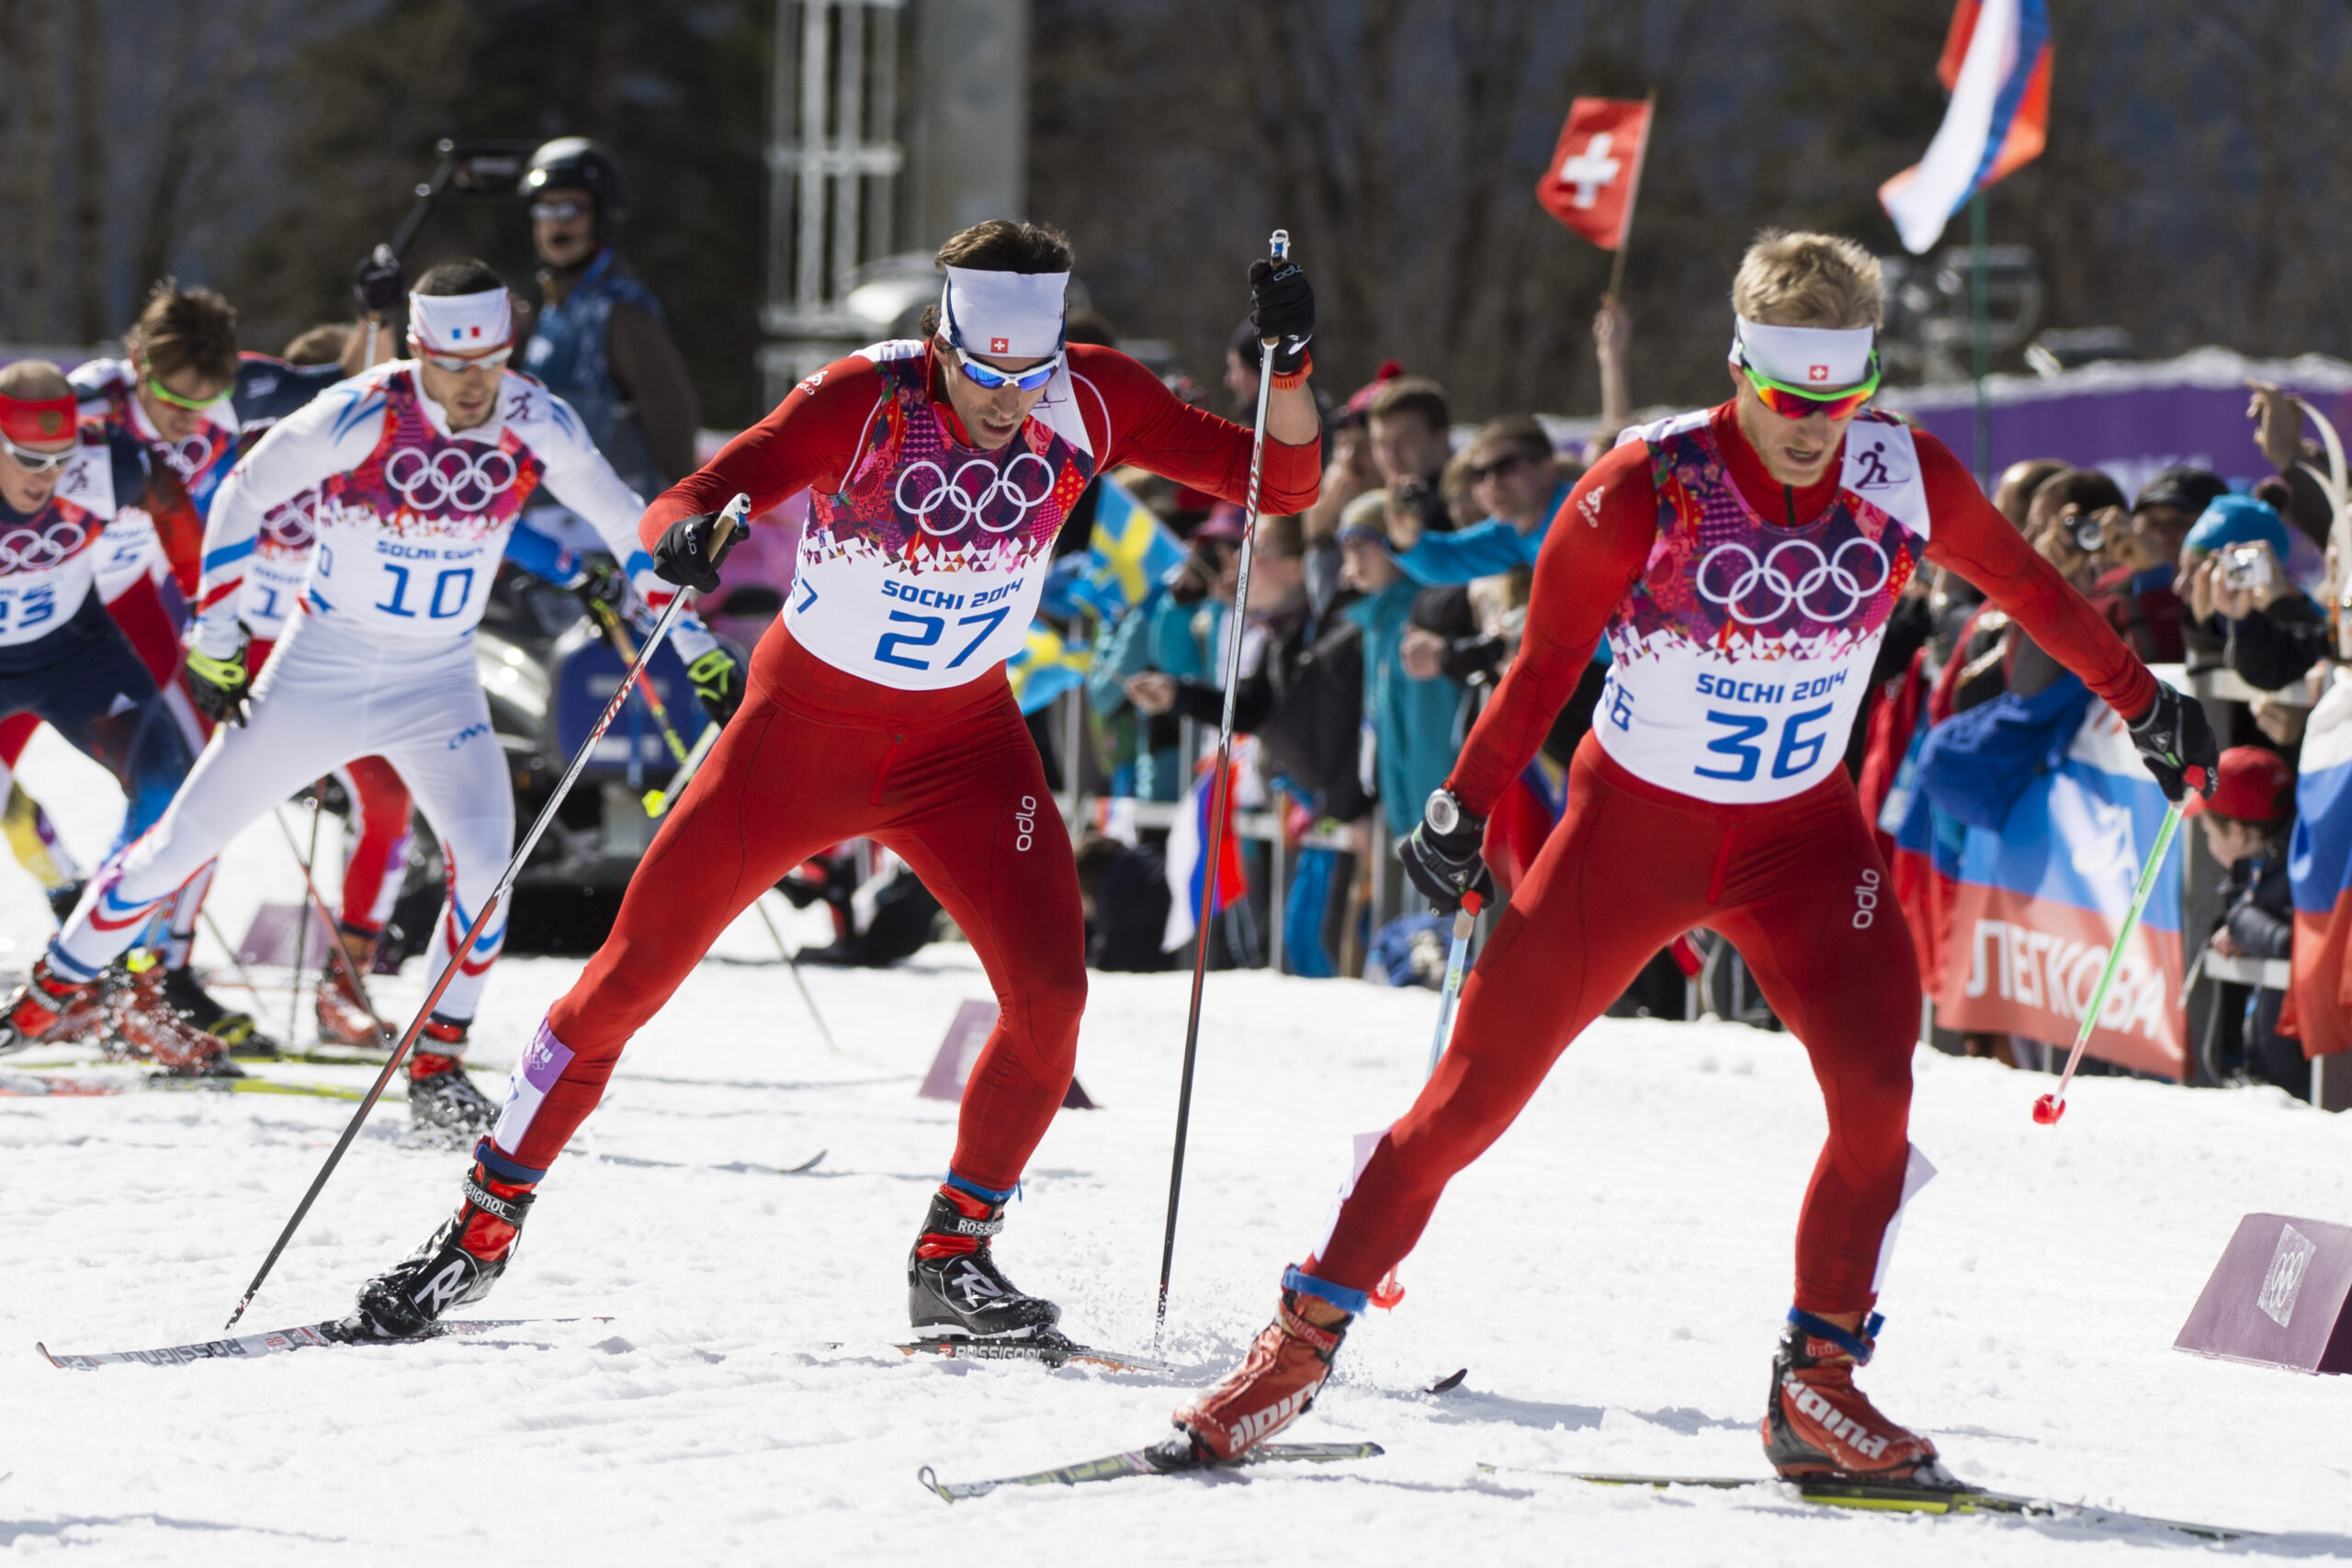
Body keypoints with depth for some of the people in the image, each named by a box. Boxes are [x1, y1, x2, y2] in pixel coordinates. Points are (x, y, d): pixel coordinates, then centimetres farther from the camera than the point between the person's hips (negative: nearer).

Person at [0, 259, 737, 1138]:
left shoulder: (535, 425, -12)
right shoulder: (362, 415, -21)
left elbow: (623, 521, 1)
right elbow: (243, 496, -9)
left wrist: (690, 635, 0)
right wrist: (214, 638, -7)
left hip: (439, 685, 2)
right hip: (319, 669, -2)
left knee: (483, 859, -20)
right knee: (183, 841, 2)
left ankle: (436, 1064, -4)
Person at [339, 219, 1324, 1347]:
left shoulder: (1089, 401, -15)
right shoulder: (861, 405, -26)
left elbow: (1280, 481, -12)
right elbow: (683, 508, -32)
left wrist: (1289, 365, -31)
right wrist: (683, 536, -56)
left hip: (964, 741, 2)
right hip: (804, 722, -2)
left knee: (1049, 991, -15)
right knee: (630, 976, 0)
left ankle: (953, 1258, 4)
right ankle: (484, 1228, 17)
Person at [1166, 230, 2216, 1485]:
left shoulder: (1905, 481, -12)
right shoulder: (1648, 489, -20)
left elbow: (2026, 584, 7)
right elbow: (1543, 665, -9)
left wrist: (2142, 702, 17)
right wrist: (1463, 811, -9)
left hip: (1801, 831, 2)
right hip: (1632, 820, -2)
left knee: (1876, 1087, -18)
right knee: (1476, 1090, -3)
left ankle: (1817, 1382, -5)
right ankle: (1308, 1333, 12)